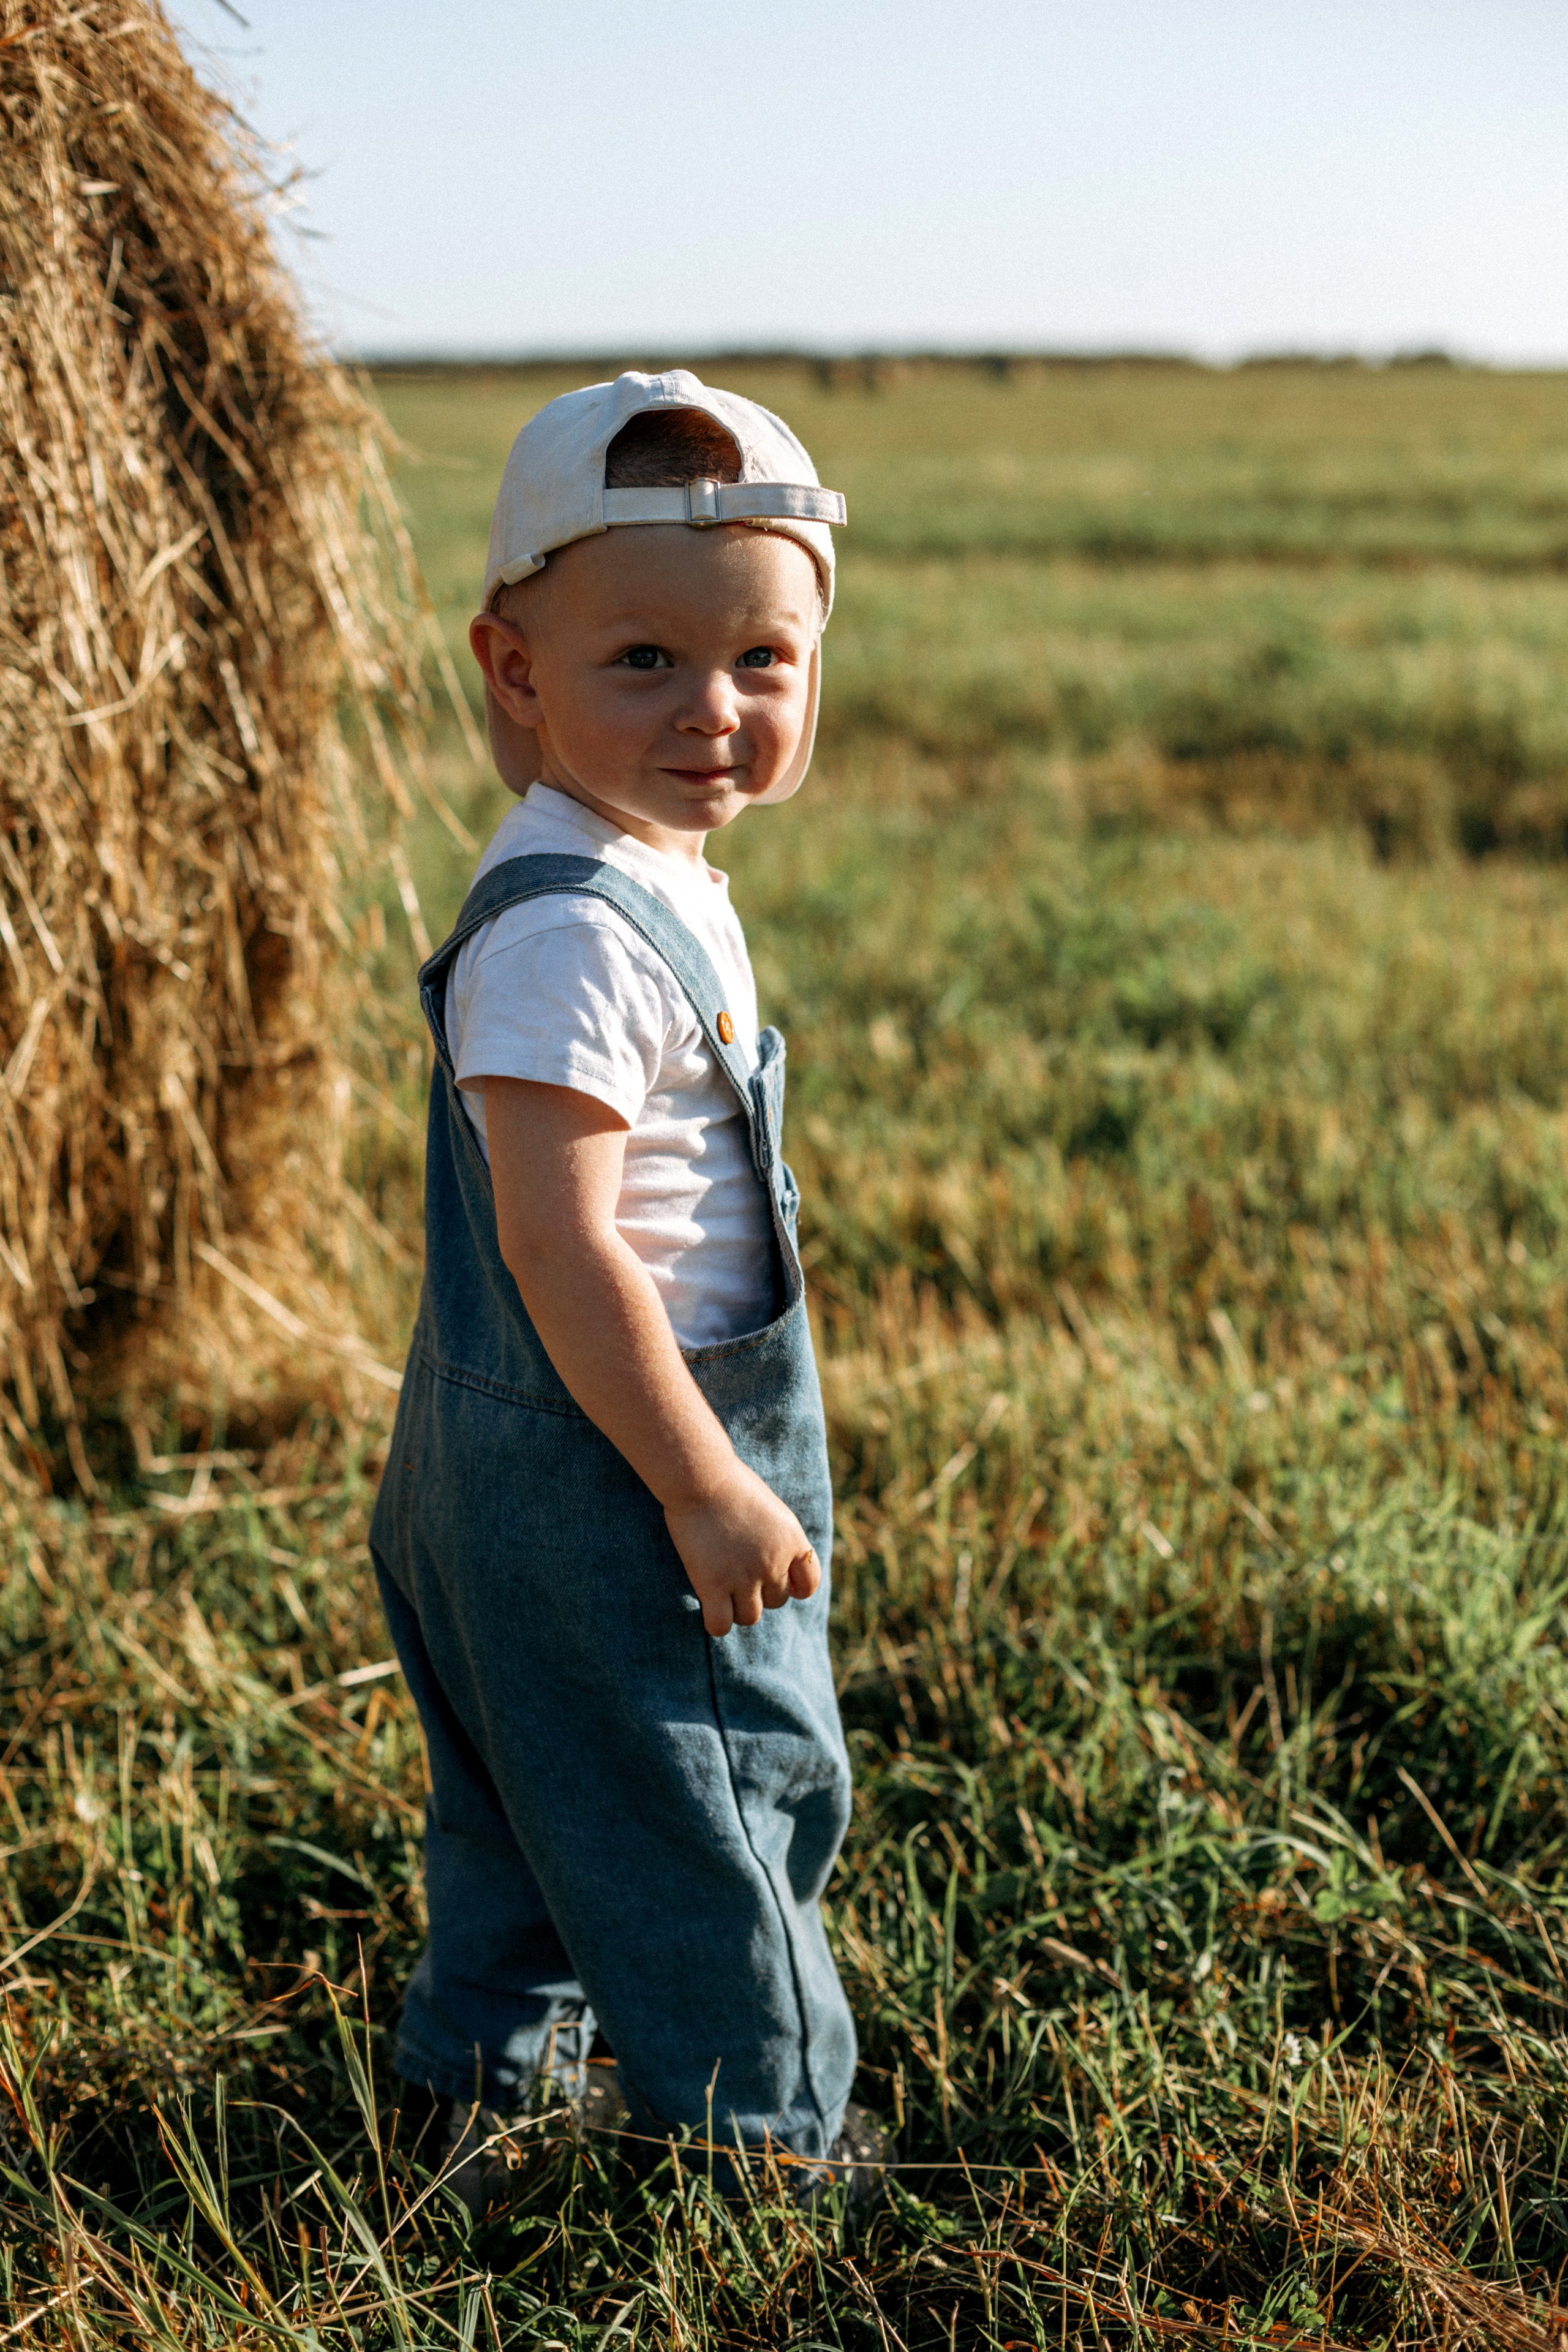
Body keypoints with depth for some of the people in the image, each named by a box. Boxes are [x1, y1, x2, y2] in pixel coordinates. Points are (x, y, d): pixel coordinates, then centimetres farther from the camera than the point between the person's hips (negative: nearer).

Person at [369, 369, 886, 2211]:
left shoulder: (655, 882, 7)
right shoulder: (570, 934, -25)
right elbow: (557, 1247, -28)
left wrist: (715, 1463, 20)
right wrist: (705, 1486, -23)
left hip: (606, 1460, 10)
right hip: (594, 1476, -10)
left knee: (541, 1792, 24)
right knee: (695, 1798, 7)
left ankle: (487, 2077, 41)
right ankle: (764, 2130, 25)